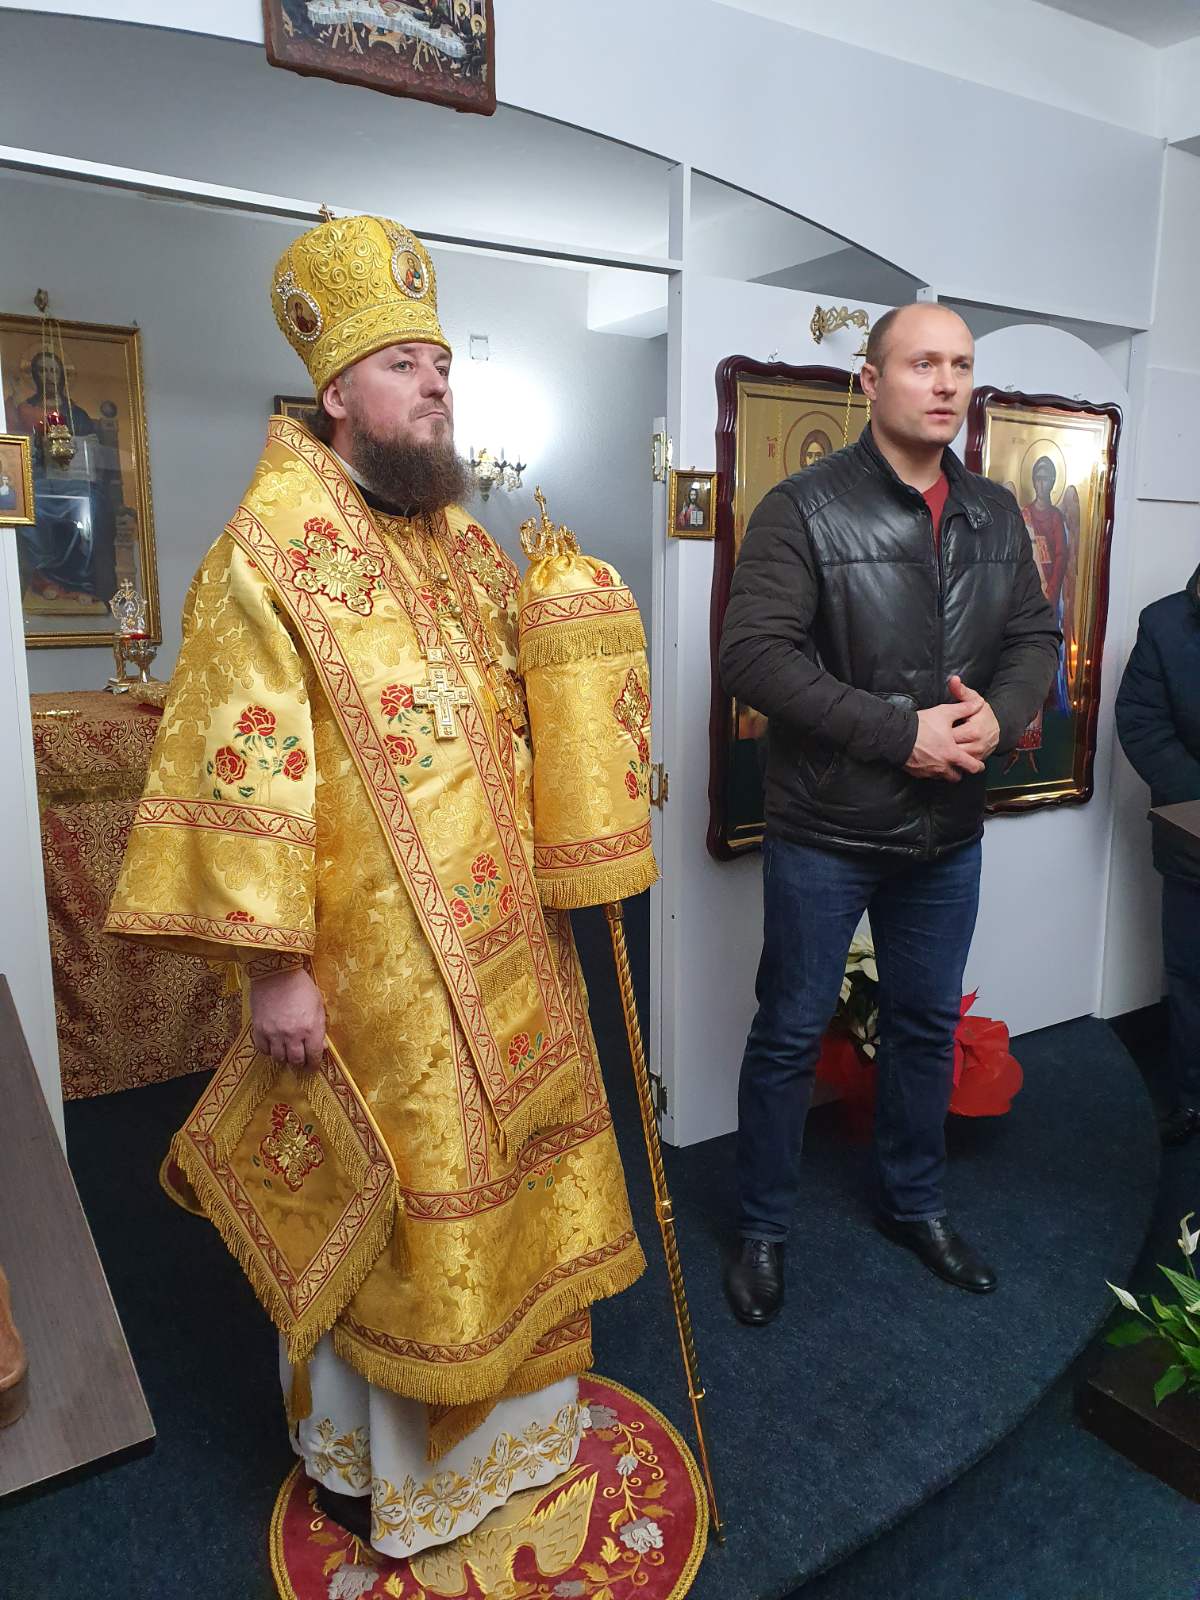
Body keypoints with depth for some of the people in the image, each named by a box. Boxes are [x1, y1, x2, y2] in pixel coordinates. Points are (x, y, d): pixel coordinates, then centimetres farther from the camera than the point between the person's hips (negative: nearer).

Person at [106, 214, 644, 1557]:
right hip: (373, 956, -7)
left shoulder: (462, 540, 11)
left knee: (509, 1166, 21)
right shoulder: (272, 549, -13)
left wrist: (556, 881, 13)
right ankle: (360, 1447, 36)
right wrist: (272, 965, -20)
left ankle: (505, 1399, 47)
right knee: (387, 1205, 9)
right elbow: (244, 768, -18)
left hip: (504, 939, 8)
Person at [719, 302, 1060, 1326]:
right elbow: (753, 654, -20)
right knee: (791, 1033, 8)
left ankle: (915, 1203, 42)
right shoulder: (806, 508, -11)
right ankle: (763, 1228, 29)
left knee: (929, 1024, 19)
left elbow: (1035, 636, 12)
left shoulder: (997, 516, 8)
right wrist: (900, 731, -22)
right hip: (826, 830, -5)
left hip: (948, 831, 6)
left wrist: (1001, 713, -12)